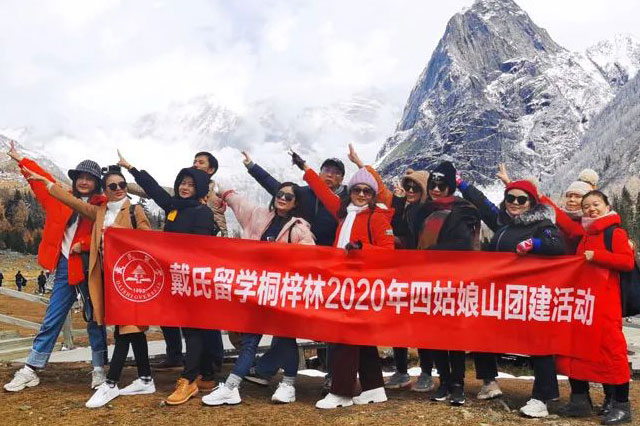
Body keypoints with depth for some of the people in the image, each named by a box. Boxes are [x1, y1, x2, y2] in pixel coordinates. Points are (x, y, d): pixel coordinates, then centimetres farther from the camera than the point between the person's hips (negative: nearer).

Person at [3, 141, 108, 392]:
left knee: (95, 319, 5)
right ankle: (31, 370, 14)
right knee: (51, 320, 8)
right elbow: (42, 181, 23)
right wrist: (20, 160, 30)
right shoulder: (62, 199, 11)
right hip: (64, 266, 4)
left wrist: (84, 244, -23)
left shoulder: (102, 205, -2)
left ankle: (99, 370, 13)